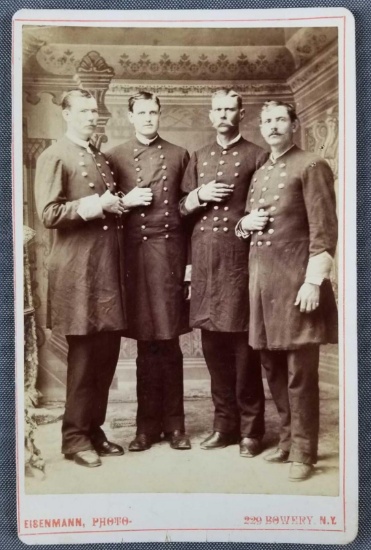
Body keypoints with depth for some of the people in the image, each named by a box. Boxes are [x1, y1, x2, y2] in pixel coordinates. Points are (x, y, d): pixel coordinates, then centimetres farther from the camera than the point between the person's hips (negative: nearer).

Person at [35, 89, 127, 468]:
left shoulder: (101, 158, 21)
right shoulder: (54, 157, -4)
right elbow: (48, 214, -14)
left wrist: (117, 204, 10)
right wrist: (94, 205, -15)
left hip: (108, 266, 8)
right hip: (79, 270, -7)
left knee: (106, 353, 10)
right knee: (83, 356, -1)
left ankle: (93, 430, 23)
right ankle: (75, 437, 13)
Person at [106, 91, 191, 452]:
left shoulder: (179, 156, 12)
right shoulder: (115, 157, 11)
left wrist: (190, 260, 3)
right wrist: (125, 201, -8)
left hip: (170, 250, 0)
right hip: (134, 255, 0)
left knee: (169, 340, 2)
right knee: (146, 342, 3)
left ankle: (173, 423, 14)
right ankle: (147, 424, 15)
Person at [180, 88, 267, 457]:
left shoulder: (256, 156, 4)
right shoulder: (199, 158, 19)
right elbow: (181, 208, 17)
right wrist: (198, 196, -2)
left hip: (240, 259, -4)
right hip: (204, 261, 5)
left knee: (243, 345, -2)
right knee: (213, 346, 8)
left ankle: (251, 429, 9)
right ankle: (225, 423, 21)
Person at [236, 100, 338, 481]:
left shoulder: (311, 166, -4)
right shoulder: (259, 173, 18)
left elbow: (324, 229, -11)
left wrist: (313, 281, -18)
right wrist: (245, 223, 3)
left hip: (295, 279, -7)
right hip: (261, 278, 7)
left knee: (300, 372, -2)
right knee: (272, 367, 13)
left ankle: (303, 451, 9)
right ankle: (287, 438, 27)